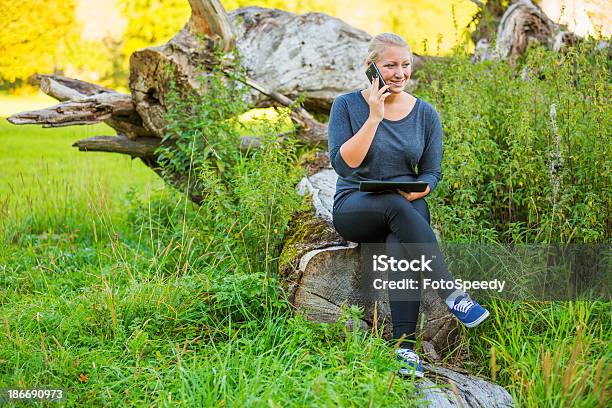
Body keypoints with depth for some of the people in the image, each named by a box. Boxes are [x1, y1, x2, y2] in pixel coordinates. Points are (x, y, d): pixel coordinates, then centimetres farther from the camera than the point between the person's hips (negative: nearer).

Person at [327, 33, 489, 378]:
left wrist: (413, 192, -15)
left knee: (402, 246, -34)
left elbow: (432, 173, 8)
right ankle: (453, 295, -40)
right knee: (396, 206, -37)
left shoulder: (426, 114, 6)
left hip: (407, 207, 2)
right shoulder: (348, 106, -1)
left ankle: (406, 348, -38)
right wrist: (374, 118, -17)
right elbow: (343, 164, -12)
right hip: (354, 208, -1)